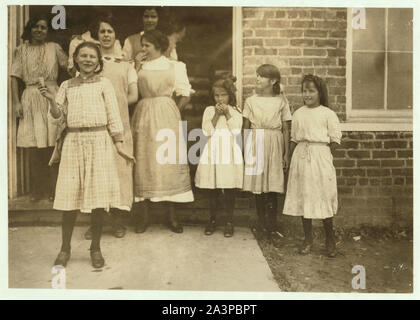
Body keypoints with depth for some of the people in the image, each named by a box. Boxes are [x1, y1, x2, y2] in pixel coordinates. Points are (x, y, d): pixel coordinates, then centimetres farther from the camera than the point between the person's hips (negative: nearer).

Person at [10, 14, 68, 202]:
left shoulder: (54, 48, 11)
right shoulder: (22, 50, 11)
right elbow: (15, 77, 5)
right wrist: (16, 102, -2)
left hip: (52, 98, 0)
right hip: (31, 99, 1)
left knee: (52, 145, -3)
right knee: (34, 147, 1)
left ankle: (53, 189, 7)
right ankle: (37, 190, 11)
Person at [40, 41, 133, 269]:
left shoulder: (104, 84, 6)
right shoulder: (67, 86, 13)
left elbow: (113, 116, 3)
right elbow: (59, 119, 10)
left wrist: (118, 145, -3)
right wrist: (51, 100, -8)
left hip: (99, 142, -2)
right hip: (73, 143, 2)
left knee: (98, 196, 0)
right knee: (69, 197, 2)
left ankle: (95, 248, 16)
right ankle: (65, 248, 18)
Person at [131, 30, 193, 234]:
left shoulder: (175, 67, 8)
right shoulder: (138, 67, 13)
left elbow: (184, 96, 4)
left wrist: (172, 114, 1)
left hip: (166, 117, -1)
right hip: (143, 118, 2)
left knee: (168, 163, -2)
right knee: (143, 163, 0)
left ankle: (171, 217, 7)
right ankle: (143, 216, 8)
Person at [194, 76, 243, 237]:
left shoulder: (236, 111, 5)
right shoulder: (209, 110, 7)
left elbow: (236, 131, -8)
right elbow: (207, 131, -5)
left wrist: (227, 114, -10)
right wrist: (217, 115, -11)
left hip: (230, 154, -1)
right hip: (212, 153, 1)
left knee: (229, 189, 3)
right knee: (212, 189, 7)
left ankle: (229, 221, 16)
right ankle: (212, 220, 22)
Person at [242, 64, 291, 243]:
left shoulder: (281, 101, 5)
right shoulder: (251, 101, 8)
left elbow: (285, 129, 5)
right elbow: (245, 128, 9)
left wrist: (286, 154, 2)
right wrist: (244, 151, 2)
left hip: (274, 145, -1)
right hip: (255, 144, 2)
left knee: (272, 189, -3)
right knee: (257, 187, 4)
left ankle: (272, 228, 6)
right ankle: (262, 223, 19)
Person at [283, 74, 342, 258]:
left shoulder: (328, 114, -1)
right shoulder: (298, 114, 10)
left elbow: (335, 139, 0)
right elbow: (294, 139, 12)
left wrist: (322, 154, -4)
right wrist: (292, 159, 6)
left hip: (321, 157, -3)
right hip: (301, 157, 3)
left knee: (324, 197, 0)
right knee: (302, 197, 5)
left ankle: (329, 240, 17)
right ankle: (308, 238, 19)